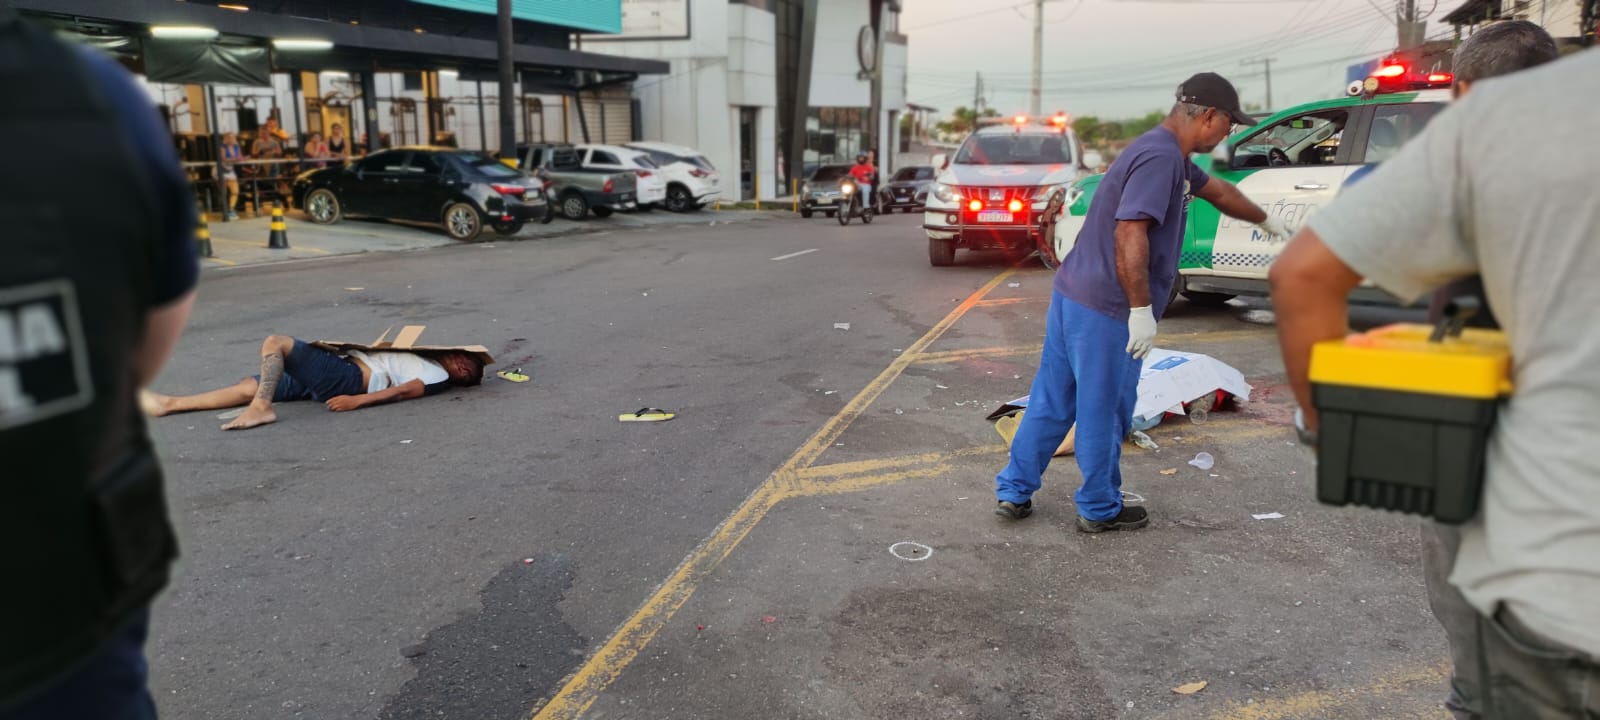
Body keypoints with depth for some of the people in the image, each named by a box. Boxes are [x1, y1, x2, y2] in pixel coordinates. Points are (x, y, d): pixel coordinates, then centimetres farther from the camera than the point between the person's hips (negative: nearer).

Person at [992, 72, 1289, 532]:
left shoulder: (1171, 155, 17)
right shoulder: (1160, 157, -16)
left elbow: (1217, 190, 33)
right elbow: (1130, 234, -25)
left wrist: (1266, 221, 47)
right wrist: (1142, 309, -24)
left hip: (1073, 294, 10)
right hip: (1106, 309, -10)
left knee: (1051, 402, 15)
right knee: (1104, 412, 5)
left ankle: (1013, 492, 23)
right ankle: (1100, 510, 21)